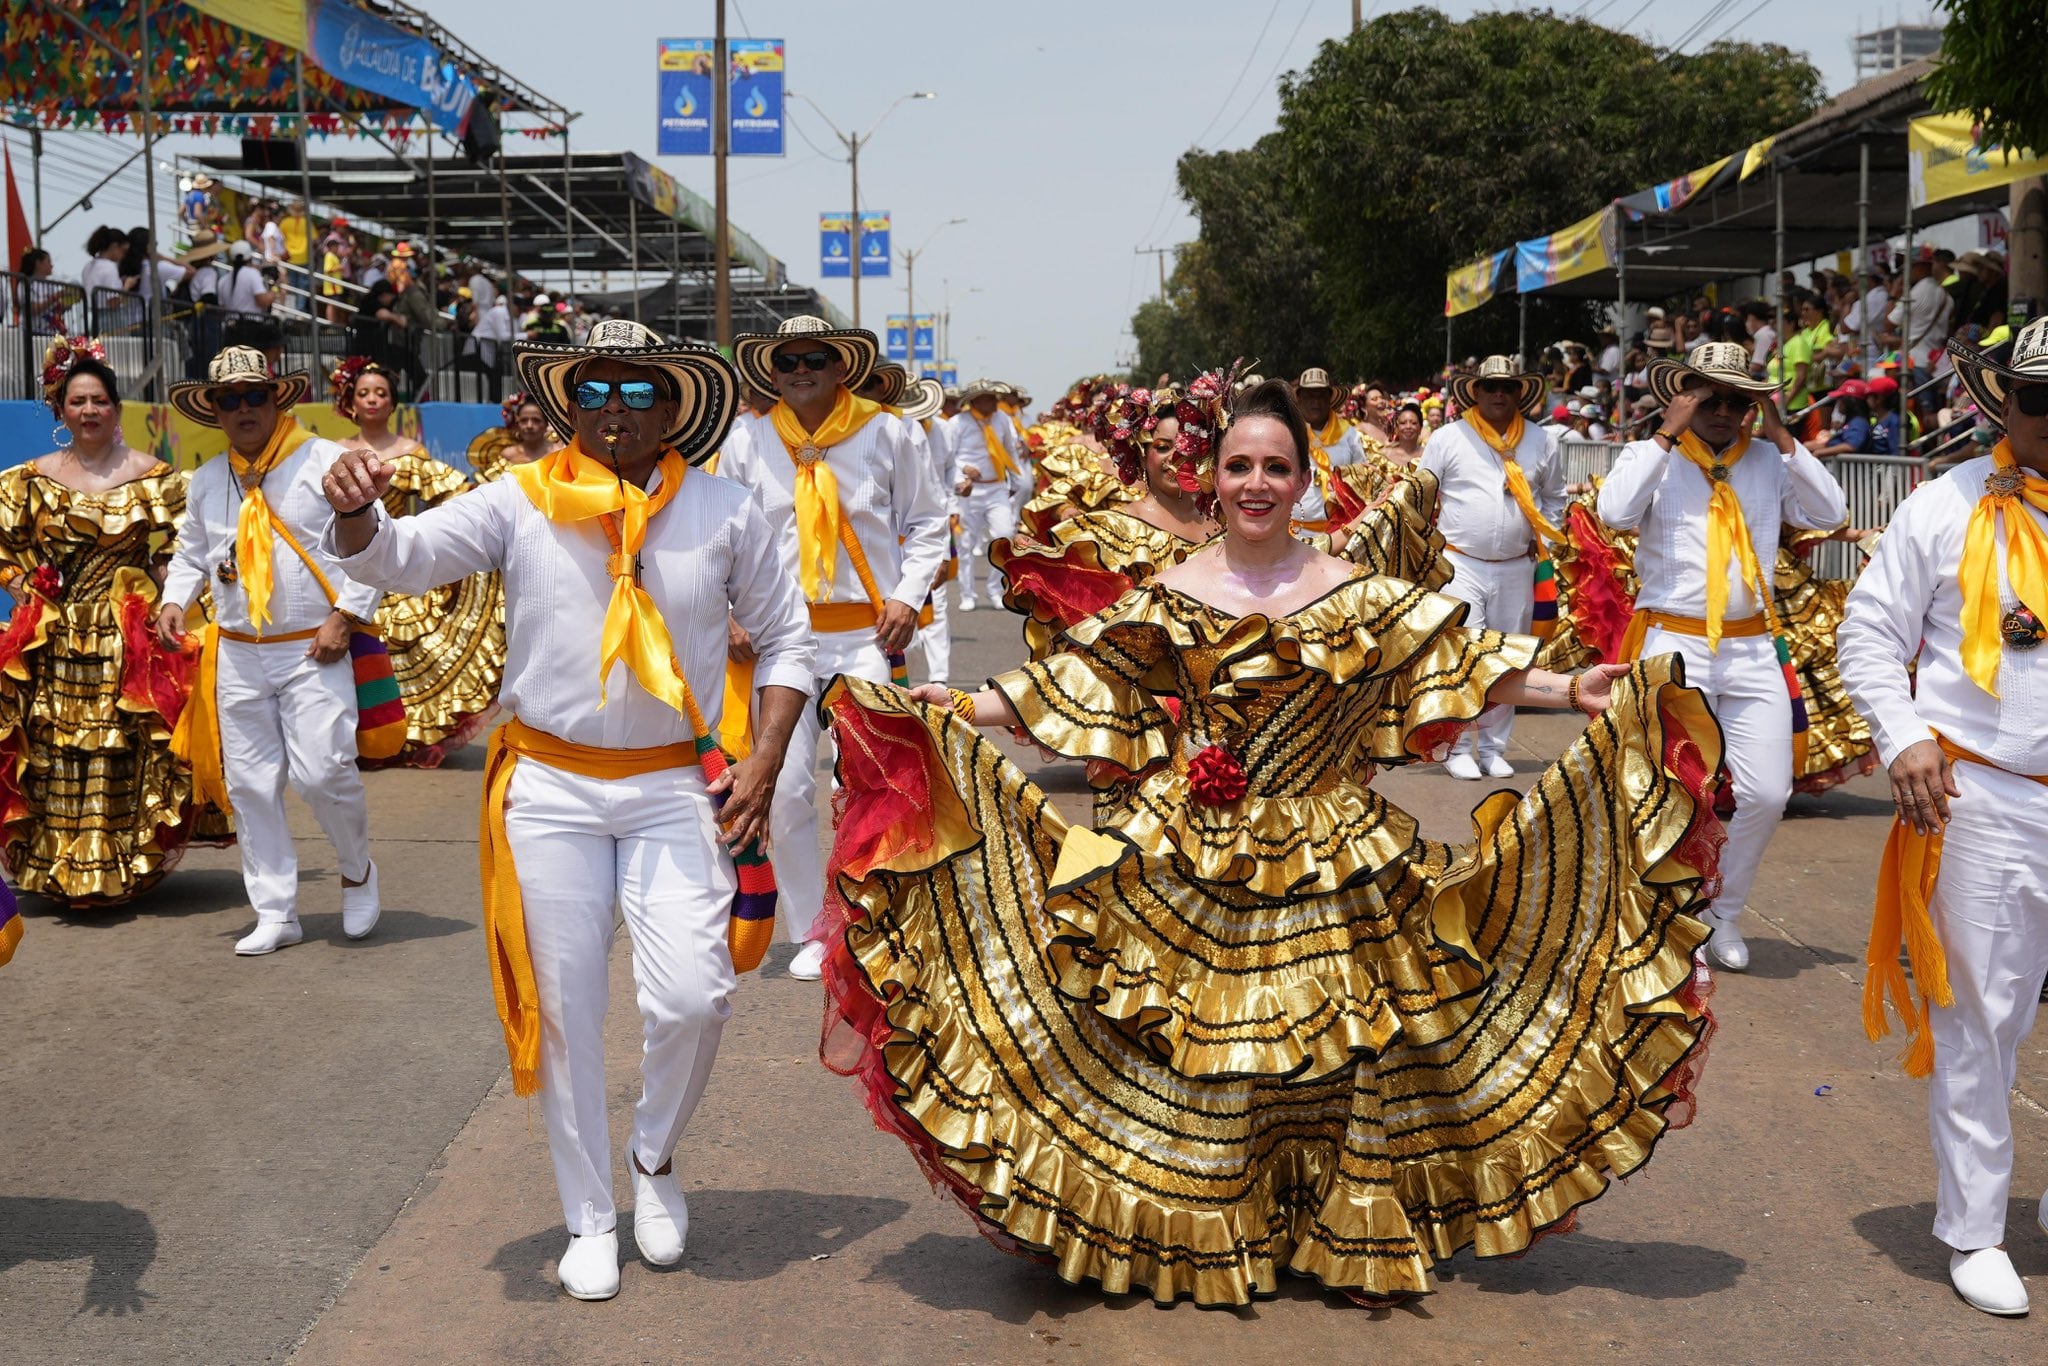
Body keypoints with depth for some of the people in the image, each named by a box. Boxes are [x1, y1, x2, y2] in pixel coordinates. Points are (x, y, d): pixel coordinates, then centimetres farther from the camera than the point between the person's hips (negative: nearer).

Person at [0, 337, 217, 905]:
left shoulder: (153, 476, 5)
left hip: (131, 640, -2)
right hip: (53, 643, 2)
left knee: (124, 756, -6)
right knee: (54, 750, -1)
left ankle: (127, 868, 2)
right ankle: (58, 872, 7)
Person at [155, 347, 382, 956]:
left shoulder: (326, 461, -5)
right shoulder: (207, 479, 13)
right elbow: (192, 550, 25)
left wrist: (344, 616, -13)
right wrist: (175, 599, 6)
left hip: (312, 653, -5)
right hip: (236, 656, 5)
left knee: (321, 773, -14)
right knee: (249, 785, 5)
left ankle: (357, 872, 16)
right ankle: (276, 913, 15)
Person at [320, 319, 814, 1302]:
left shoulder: (722, 510, 1)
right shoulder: (522, 503, -2)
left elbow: (784, 639, 9)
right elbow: (400, 557, -10)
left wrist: (764, 762, -1)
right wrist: (358, 516, -33)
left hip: (674, 788, 0)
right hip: (550, 788, 0)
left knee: (693, 999, -10)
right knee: (565, 1008, 6)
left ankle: (654, 1154, 22)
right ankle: (589, 1219, 25)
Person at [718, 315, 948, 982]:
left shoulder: (886, 433, 4)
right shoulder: (748, 440, 6)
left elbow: (926, 525, 12)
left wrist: (908, 596, -2)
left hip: (865, 634, -1)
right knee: (786, 789, 0)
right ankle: (812, 932, 14)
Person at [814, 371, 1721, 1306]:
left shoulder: (1359, 598, -1)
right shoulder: (1167, 600, 1)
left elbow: (1464, 663, -2)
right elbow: (1068, 685, 2)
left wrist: (1577, 694, -11)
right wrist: (960, 710, -6)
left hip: (1328, 864, 0)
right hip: (1187, 868, 0)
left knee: (1336, 1043, 4)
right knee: (1191, 1043, 2)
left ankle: (1343, 1228, 22)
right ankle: (1193, 1235, 19)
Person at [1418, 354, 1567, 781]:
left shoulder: (1541, 442, 8)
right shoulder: (1448, 438, -2)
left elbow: (1554, 497, 21)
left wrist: (1539, 539, 10)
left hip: (1516, 569, 4)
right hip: (1461, 565, -3)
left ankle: (1493, 748, 19)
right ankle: (1457, 749, 1)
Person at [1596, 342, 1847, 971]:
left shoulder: (1768, 460, 11)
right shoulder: (1650, 456, 2)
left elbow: (1830, 514, 0)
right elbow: (1614, 512, -17)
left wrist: (1782, 438, -4)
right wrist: (1669, 433, -14)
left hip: (1752, 651, 3)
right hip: (1674, 646, -3)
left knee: (1766, 793, 1)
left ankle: (1722, 912, 22)